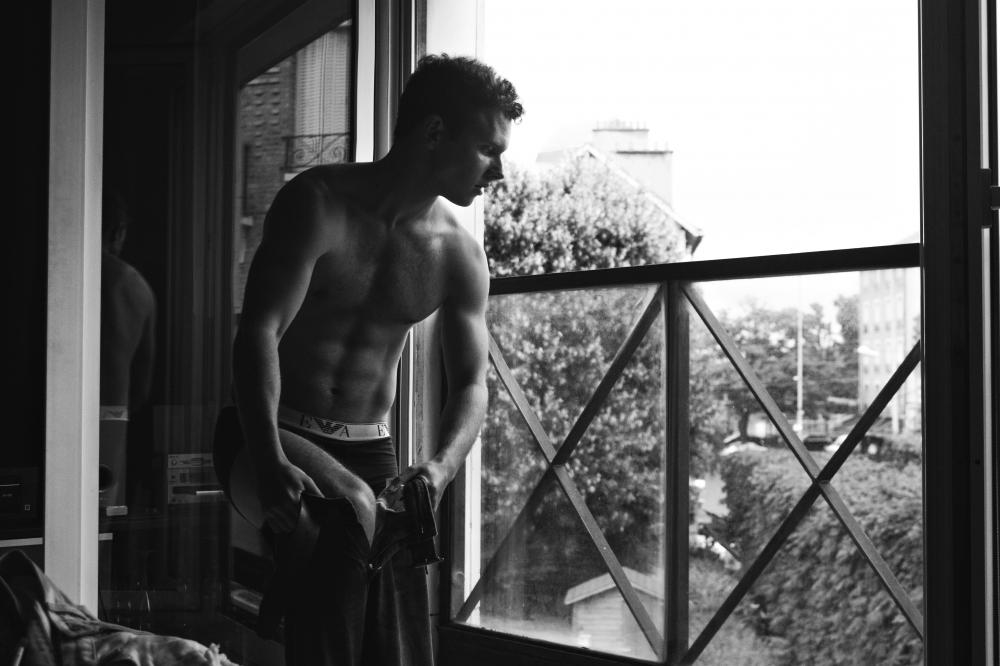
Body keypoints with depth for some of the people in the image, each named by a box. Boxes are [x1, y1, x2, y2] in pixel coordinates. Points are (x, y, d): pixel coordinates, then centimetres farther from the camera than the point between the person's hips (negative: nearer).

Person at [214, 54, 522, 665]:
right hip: (274, 436, -5)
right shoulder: (319, 206, -14)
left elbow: (471, 383, 1)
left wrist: (442, 466, -21)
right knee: (348, 512, -37)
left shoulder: (460, 255, 1)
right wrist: (270, 460, -37)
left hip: (371, 450, 5)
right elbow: (259, 333, -22)